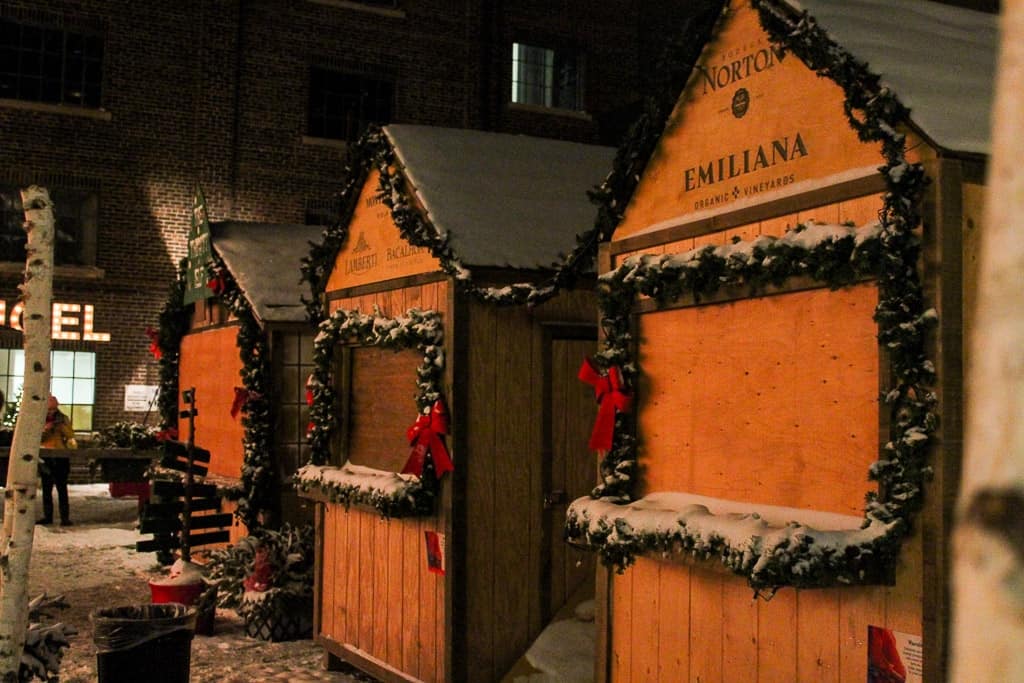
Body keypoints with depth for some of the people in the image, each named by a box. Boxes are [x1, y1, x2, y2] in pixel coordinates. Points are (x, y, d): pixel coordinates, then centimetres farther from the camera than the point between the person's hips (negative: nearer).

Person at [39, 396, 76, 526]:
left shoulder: (63, 419, 5)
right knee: (46, 489, 6)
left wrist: (62, 425, -16)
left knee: (62, 488, -6)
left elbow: (70, 435, -3)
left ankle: (65, 517, -8)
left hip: (60, 458, -2)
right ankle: (47, 516, 13)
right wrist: (45, 429, -16)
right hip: (45, 459, 2)